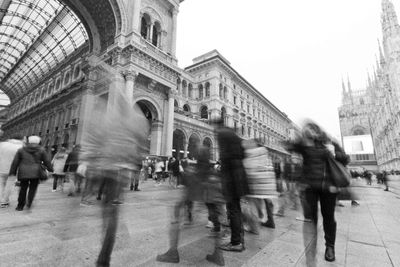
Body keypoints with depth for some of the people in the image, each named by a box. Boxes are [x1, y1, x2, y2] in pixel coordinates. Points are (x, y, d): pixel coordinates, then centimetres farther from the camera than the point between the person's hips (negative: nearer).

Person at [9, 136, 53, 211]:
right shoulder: (41, 150, 0)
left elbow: (15, 162, 6)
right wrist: (50, 169, 14)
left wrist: (13, 172, 13)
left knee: (23, 188, 13)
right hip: (36, 172, -2)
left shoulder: (21, 150, 5)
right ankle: (29, 202, -2)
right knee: (33, 188, 11)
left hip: (23, 172, 2)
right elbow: (46, 161, 3)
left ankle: (20, 206, 17)